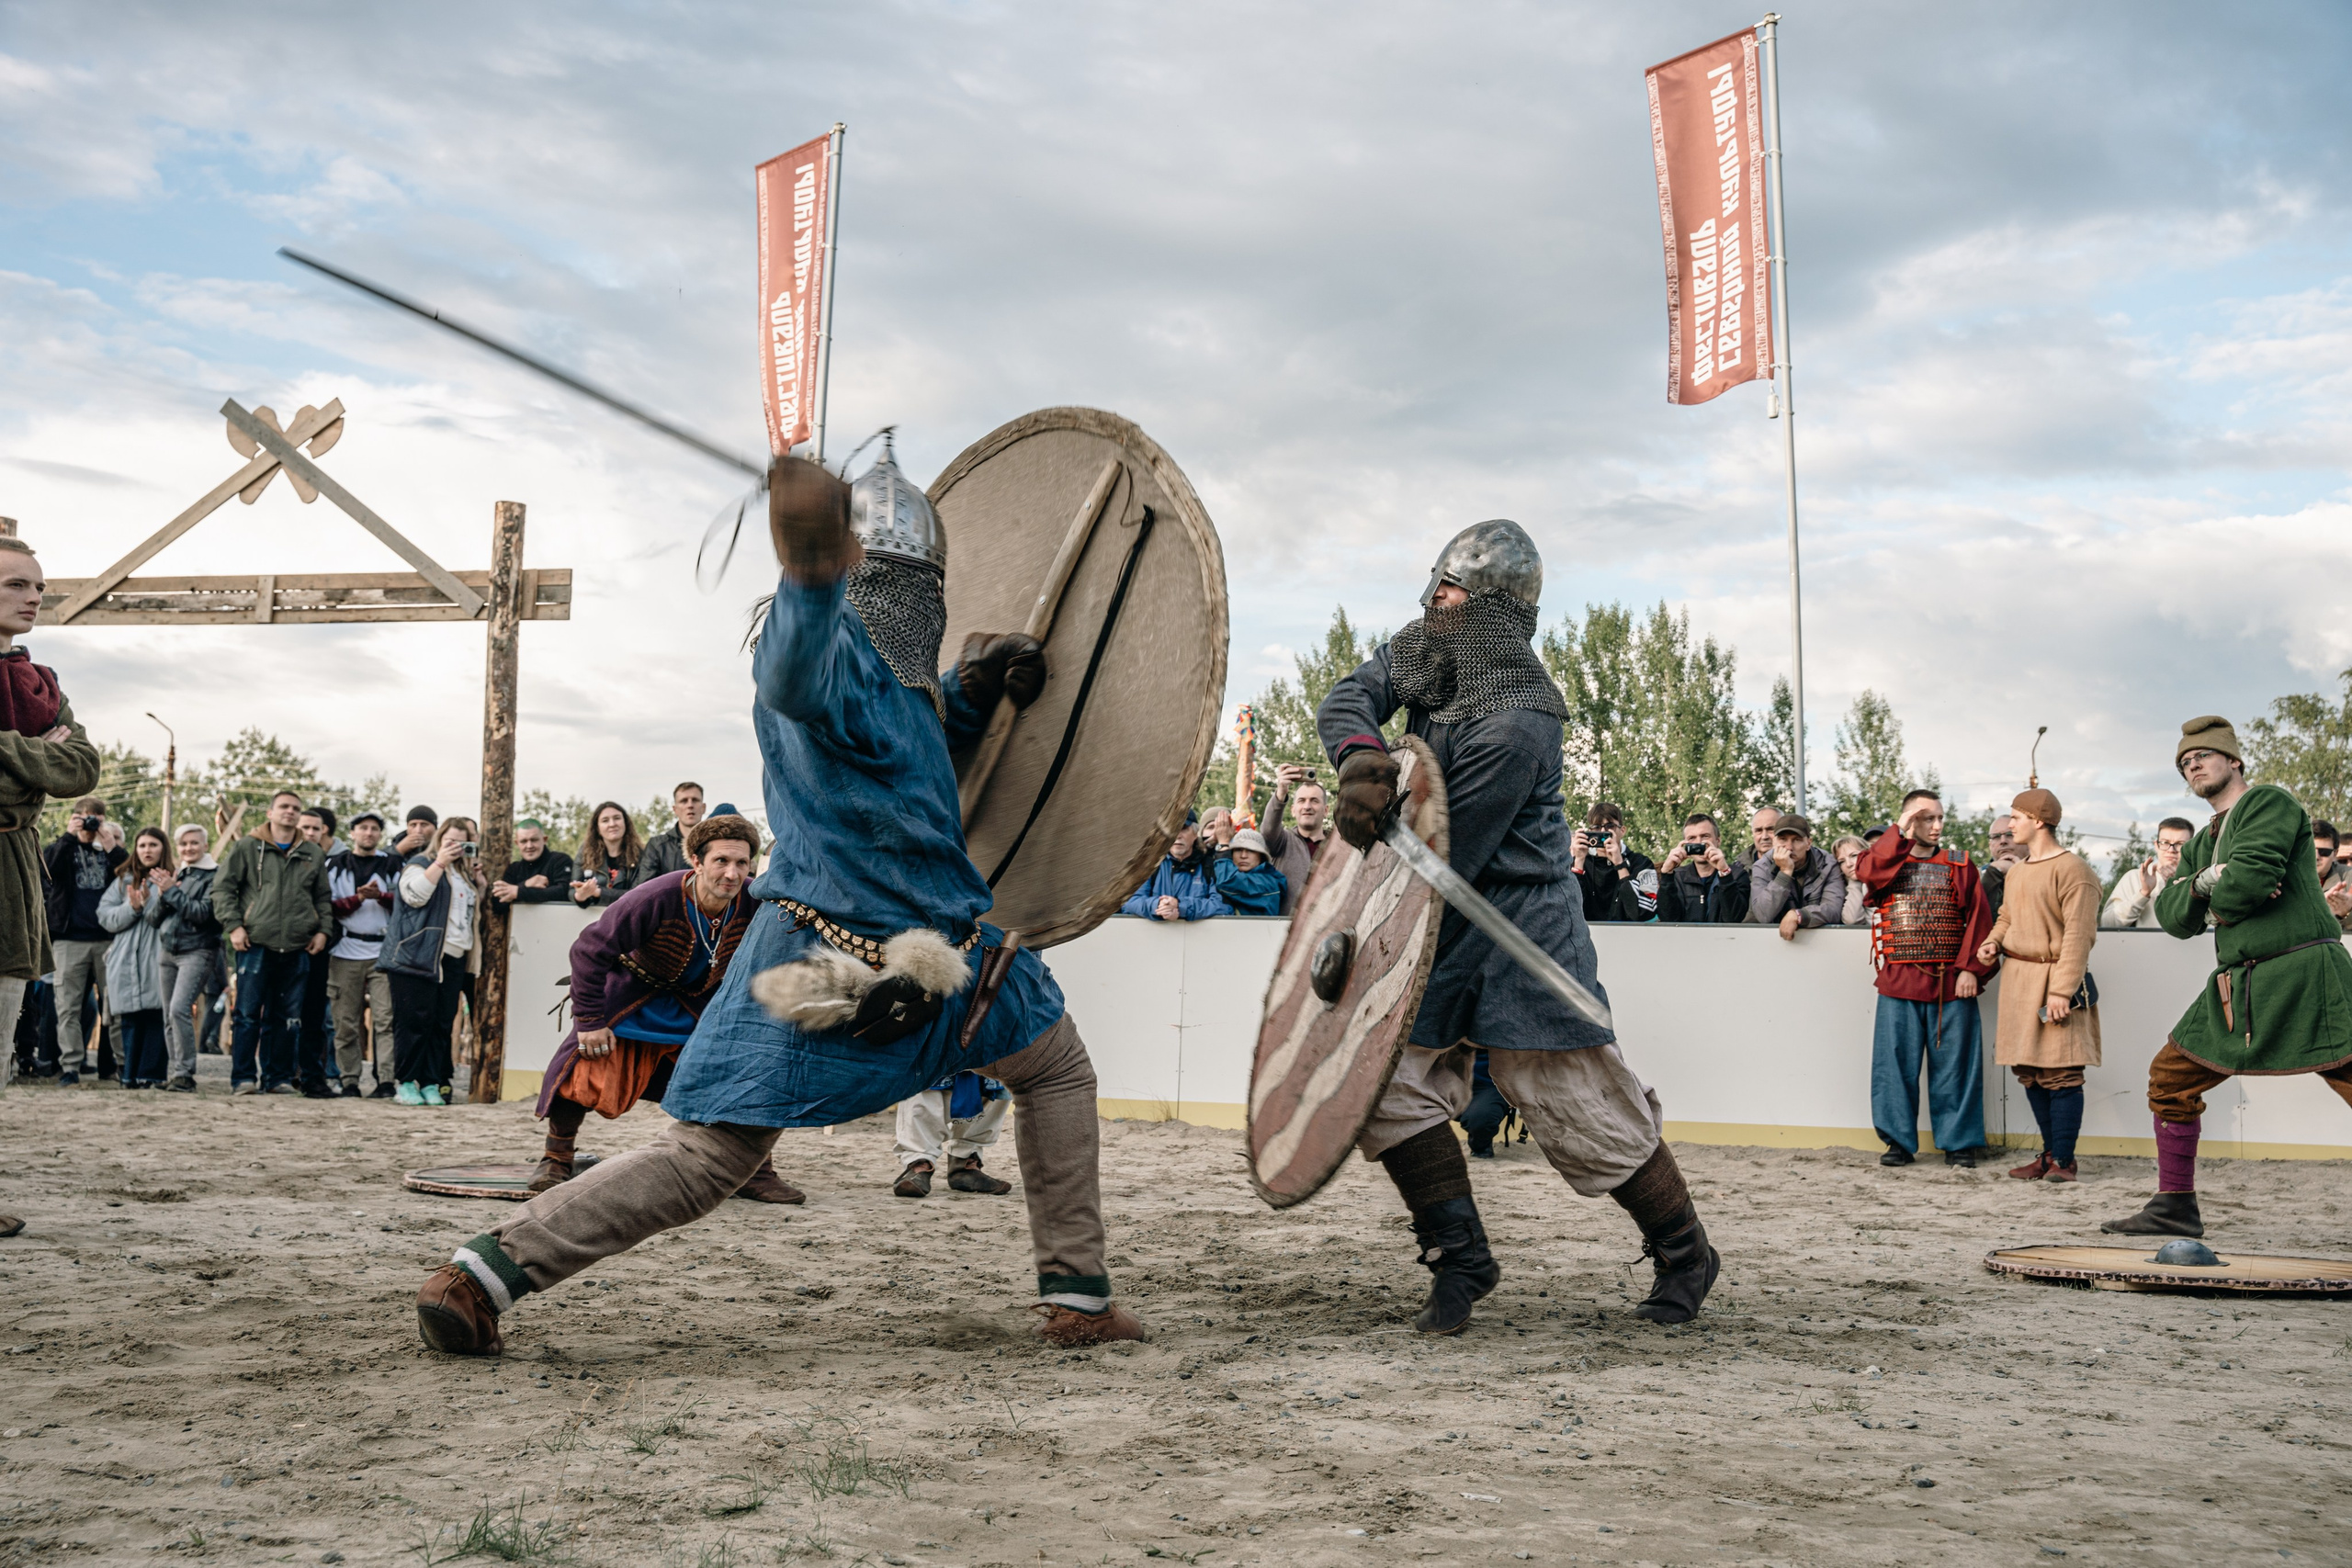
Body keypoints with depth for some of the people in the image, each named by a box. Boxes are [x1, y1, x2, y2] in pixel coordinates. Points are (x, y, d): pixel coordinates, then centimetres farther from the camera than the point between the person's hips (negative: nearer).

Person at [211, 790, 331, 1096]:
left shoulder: (313, 855, 14)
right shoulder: (247, 847, 4)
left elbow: (323, 897, 20)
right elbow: (223, 888, 2)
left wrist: (323, 930, 6)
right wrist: (233, 925, -8)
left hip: (297, 949, 3)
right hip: (256, 945, -3)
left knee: (287, 1017, 6)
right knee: (249, 1013, -3)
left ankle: (278, 1077, 13)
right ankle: (243, 1078, 2)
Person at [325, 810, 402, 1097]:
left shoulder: (392, 864, 11)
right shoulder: (335, 864, 11)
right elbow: (329, 906, 2)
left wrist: (380, 896, -13)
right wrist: (358, 898, -11)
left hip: (383, 952, 0)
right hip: (346, 952, 1)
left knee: (386, 1018, -8)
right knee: (346, 1022, 2)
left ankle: (386, 1081, -10)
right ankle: (349, 1081, 8)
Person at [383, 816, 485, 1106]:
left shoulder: (465, 874, 22)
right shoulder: (421, 864, 3)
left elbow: (476, 909, 31)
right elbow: (415, 894, -15)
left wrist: (479, 880, 15)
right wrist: (440, 862, -12)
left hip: (453, 960, 6)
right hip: (418, 957, -6)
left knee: (443, 1024, 2)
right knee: (414, 1020, -6)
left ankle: (432, 1083, 5)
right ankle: (405, 1083, -2)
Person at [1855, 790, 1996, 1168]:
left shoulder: (1960, 867, 9)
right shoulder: (1887, 861, 8)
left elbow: (1979, 920, 3)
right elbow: (1866, 870, -17)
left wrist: (1972, 969, -7)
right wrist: (1901, 832, -13)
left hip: (1951, 983, 0)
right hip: (1899, 984, 0)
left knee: (1953, 1064, 3)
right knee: (1896, 1062, 2)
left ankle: (1958, 1142, 13)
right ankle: (1899, 1141, 12)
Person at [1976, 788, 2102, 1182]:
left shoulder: (2072, 870, -10)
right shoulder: (2016, 872, 16)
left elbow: (2078, 935, -15)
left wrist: (2060, 990, -20)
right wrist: (1993, 942, 7)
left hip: (2052, 981, -8)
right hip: (2017, 979, 8)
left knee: (2060, 1074, -6)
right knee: (2029, 1072, 9)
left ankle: (2063, 1160, -1)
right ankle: (2050, 1153, 18)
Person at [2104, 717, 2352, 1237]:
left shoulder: (2269, 801, -3)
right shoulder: (2201, 843, 22)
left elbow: (2249, 880, -18)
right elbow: (2172, 915, 10)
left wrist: (2213, 895, 1)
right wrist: (2203, 882, -8)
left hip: (2303, 978, -8)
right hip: (2235, 988, 8)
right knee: (2169, 1078, 8)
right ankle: (2175, 1208, 17)